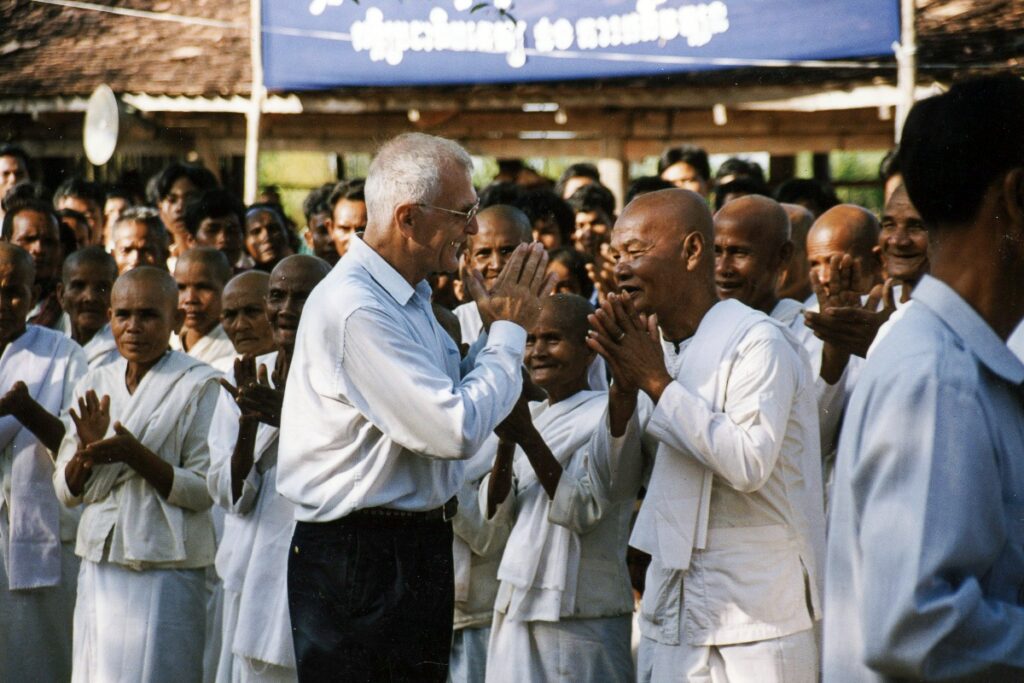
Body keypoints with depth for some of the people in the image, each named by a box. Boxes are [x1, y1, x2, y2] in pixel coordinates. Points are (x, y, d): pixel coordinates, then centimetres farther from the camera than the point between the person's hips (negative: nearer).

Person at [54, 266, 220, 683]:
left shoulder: (200, 385, -5)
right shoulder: (95, 385, 11)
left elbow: (205, 491, -11)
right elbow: (66, 492, 10)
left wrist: (135, 455, -21)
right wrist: (87, 450, -10)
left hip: (166, 570, -5)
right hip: (99, 566, 5)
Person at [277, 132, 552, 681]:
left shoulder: (407, 296, 12)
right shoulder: (354, 309, -21)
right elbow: (457, 430, -24)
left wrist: (503, 327, 8)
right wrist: (509, 331, -11)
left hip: (412, 549, 10)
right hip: (360, 559, -10)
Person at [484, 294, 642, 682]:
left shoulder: (607, 413, -8)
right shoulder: (530, 414, 14)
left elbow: (581, 511, -17)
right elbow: (492, 510, 7)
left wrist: (529, 438, -23)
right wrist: (505, 445, -10)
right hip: (515, 609, 7)